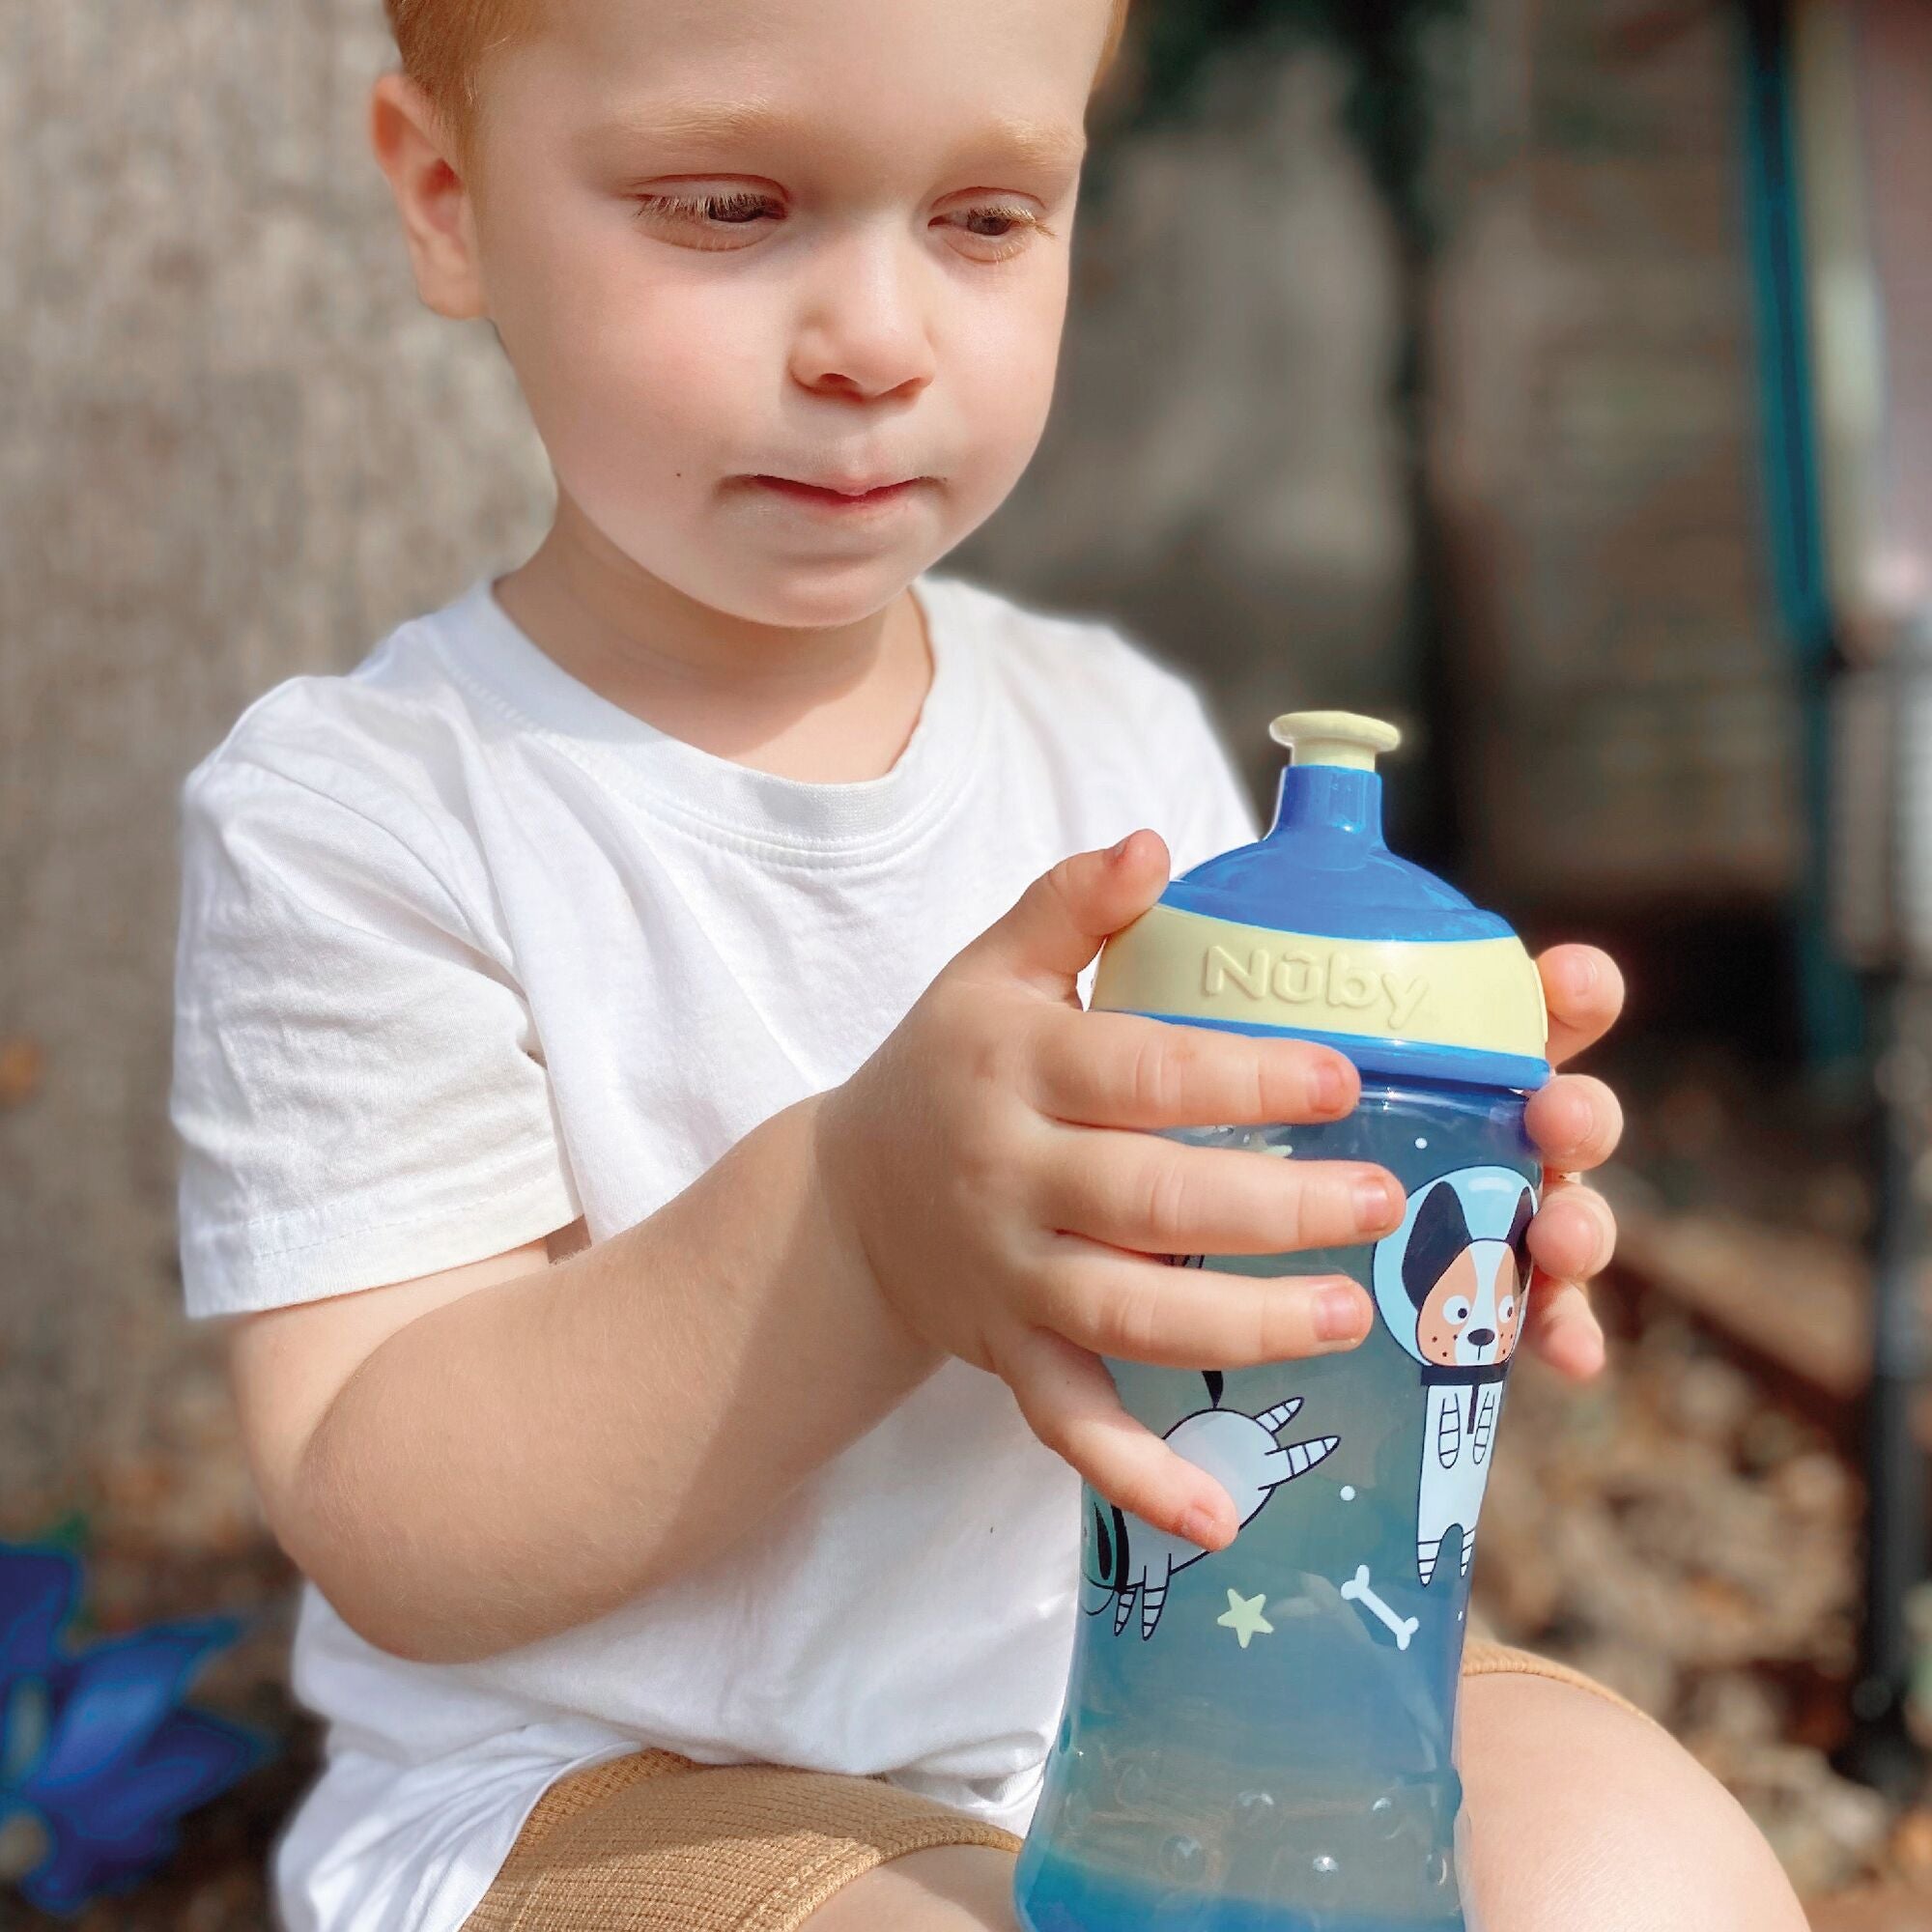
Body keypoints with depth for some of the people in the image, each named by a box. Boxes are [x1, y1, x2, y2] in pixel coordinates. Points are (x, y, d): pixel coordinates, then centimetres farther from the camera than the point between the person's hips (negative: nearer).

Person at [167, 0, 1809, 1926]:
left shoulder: (1122, 735, 3)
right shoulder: (350, 810, -13)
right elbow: (391, 1538, -18)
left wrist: (1410, 1189, -19)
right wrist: (871, 1217, -34)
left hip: (1132, 1688, 5)